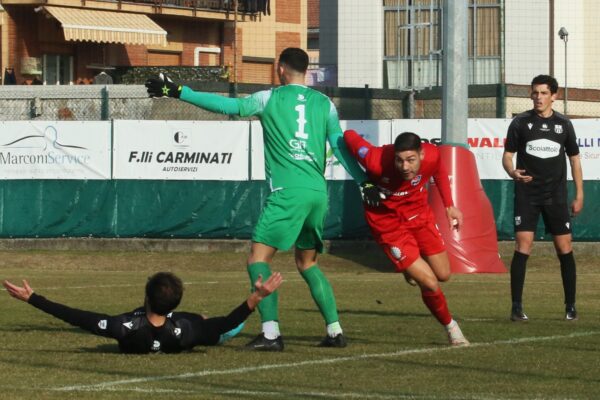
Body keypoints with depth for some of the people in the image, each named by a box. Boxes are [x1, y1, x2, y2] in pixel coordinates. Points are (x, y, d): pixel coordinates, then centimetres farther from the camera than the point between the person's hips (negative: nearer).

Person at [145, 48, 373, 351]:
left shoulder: (269, 99, 2)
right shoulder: (325, 104, 12)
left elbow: (227, 106, -2)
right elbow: (340, 147, 10)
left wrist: (179, 92, 3)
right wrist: (364, 182, 15)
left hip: (288, 192, -6)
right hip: (319, 193, 6)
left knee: (258, 257, -3)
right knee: (307, 263, 20)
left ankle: (271, 333, -16)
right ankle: (335, 330, 14)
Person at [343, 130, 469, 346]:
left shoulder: (431, 155, -23)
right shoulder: (377, 161, -36)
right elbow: (349, 136, -19)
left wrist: (450, 206, 3)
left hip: (419, 214, 5)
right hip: (389, 224, -5)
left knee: (443, 275, 14)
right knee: (430, 284, -10)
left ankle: (411, 268, 47)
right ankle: (451, 327, 17)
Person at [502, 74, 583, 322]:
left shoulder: (563, 124, 6)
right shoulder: (521, 123, 1)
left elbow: (574, 159, 14)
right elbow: (507, 155, 2)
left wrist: (579, 195, 9)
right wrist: (513, 172, -21)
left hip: (556, 196, 2)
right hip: (527, 194, -2)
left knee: (565, 247, 0)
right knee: (523, 246, -11)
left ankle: (570, 306, 12)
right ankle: (517, 307, -8)